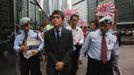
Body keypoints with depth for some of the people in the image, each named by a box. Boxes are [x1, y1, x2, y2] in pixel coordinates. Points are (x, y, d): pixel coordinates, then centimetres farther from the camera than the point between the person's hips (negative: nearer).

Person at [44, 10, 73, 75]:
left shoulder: (68, 33, -2)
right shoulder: (47, 34, -2)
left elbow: (70, 49, -5)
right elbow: (48, 50, -3)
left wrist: (63, 62, -14)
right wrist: (56, 62, -13)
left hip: (65, 64, 1)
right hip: (52, 65, 0)